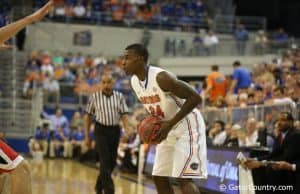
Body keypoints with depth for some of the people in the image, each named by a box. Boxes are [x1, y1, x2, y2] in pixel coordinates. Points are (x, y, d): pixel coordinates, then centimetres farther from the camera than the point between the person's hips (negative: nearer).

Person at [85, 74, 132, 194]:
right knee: (105, 161, -14)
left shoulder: (119, 97, 3)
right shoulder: (95, 97, -2)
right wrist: (87, 136, 3)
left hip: (115, 130, 3)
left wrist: (128, 130, -17)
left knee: (112, 162, 10)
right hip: (101, 130, -3)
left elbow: (124, 115, 0)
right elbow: (88, 116, 5)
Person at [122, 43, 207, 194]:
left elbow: (195, 98, -26)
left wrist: (170, 124, -28)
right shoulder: (134, 82, 0)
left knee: (183, 178, -17)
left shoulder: (161, 77, -27)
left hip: (187, 126, -9)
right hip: (169, 130, 9)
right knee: (159, 177, 8)